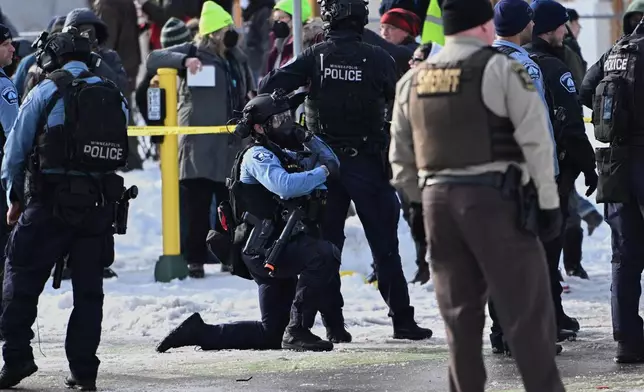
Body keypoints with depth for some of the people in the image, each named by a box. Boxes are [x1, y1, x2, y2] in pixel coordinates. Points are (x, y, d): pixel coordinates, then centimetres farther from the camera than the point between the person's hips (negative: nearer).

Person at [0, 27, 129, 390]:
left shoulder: (47, 92, -2)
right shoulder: (116, 98, 12)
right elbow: (122, 153, 12)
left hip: (51, 202, -4)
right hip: (101, 205, 4)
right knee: (89, 288, 9)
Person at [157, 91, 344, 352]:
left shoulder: (285, 155, 21)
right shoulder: (257, 156, -8)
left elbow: (330, 164, 22)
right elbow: (284, 185, -27)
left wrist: (310, 140, 7)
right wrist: (322, 172, -19)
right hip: (266, 249, -9)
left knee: (271, 334, 11)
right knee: (324, 254, -31)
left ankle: (199, 332, 15)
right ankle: (297, 331, -29)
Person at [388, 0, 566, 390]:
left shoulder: (412, 81, 13)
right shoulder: (500, 69, -5)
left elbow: (401, 159, 16)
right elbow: (536, 139, -10)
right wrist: (548, 202, -6)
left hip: (438, 200, 6)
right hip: (494, 199, -6)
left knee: (460, 312, 11)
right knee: (526, 309, -3)